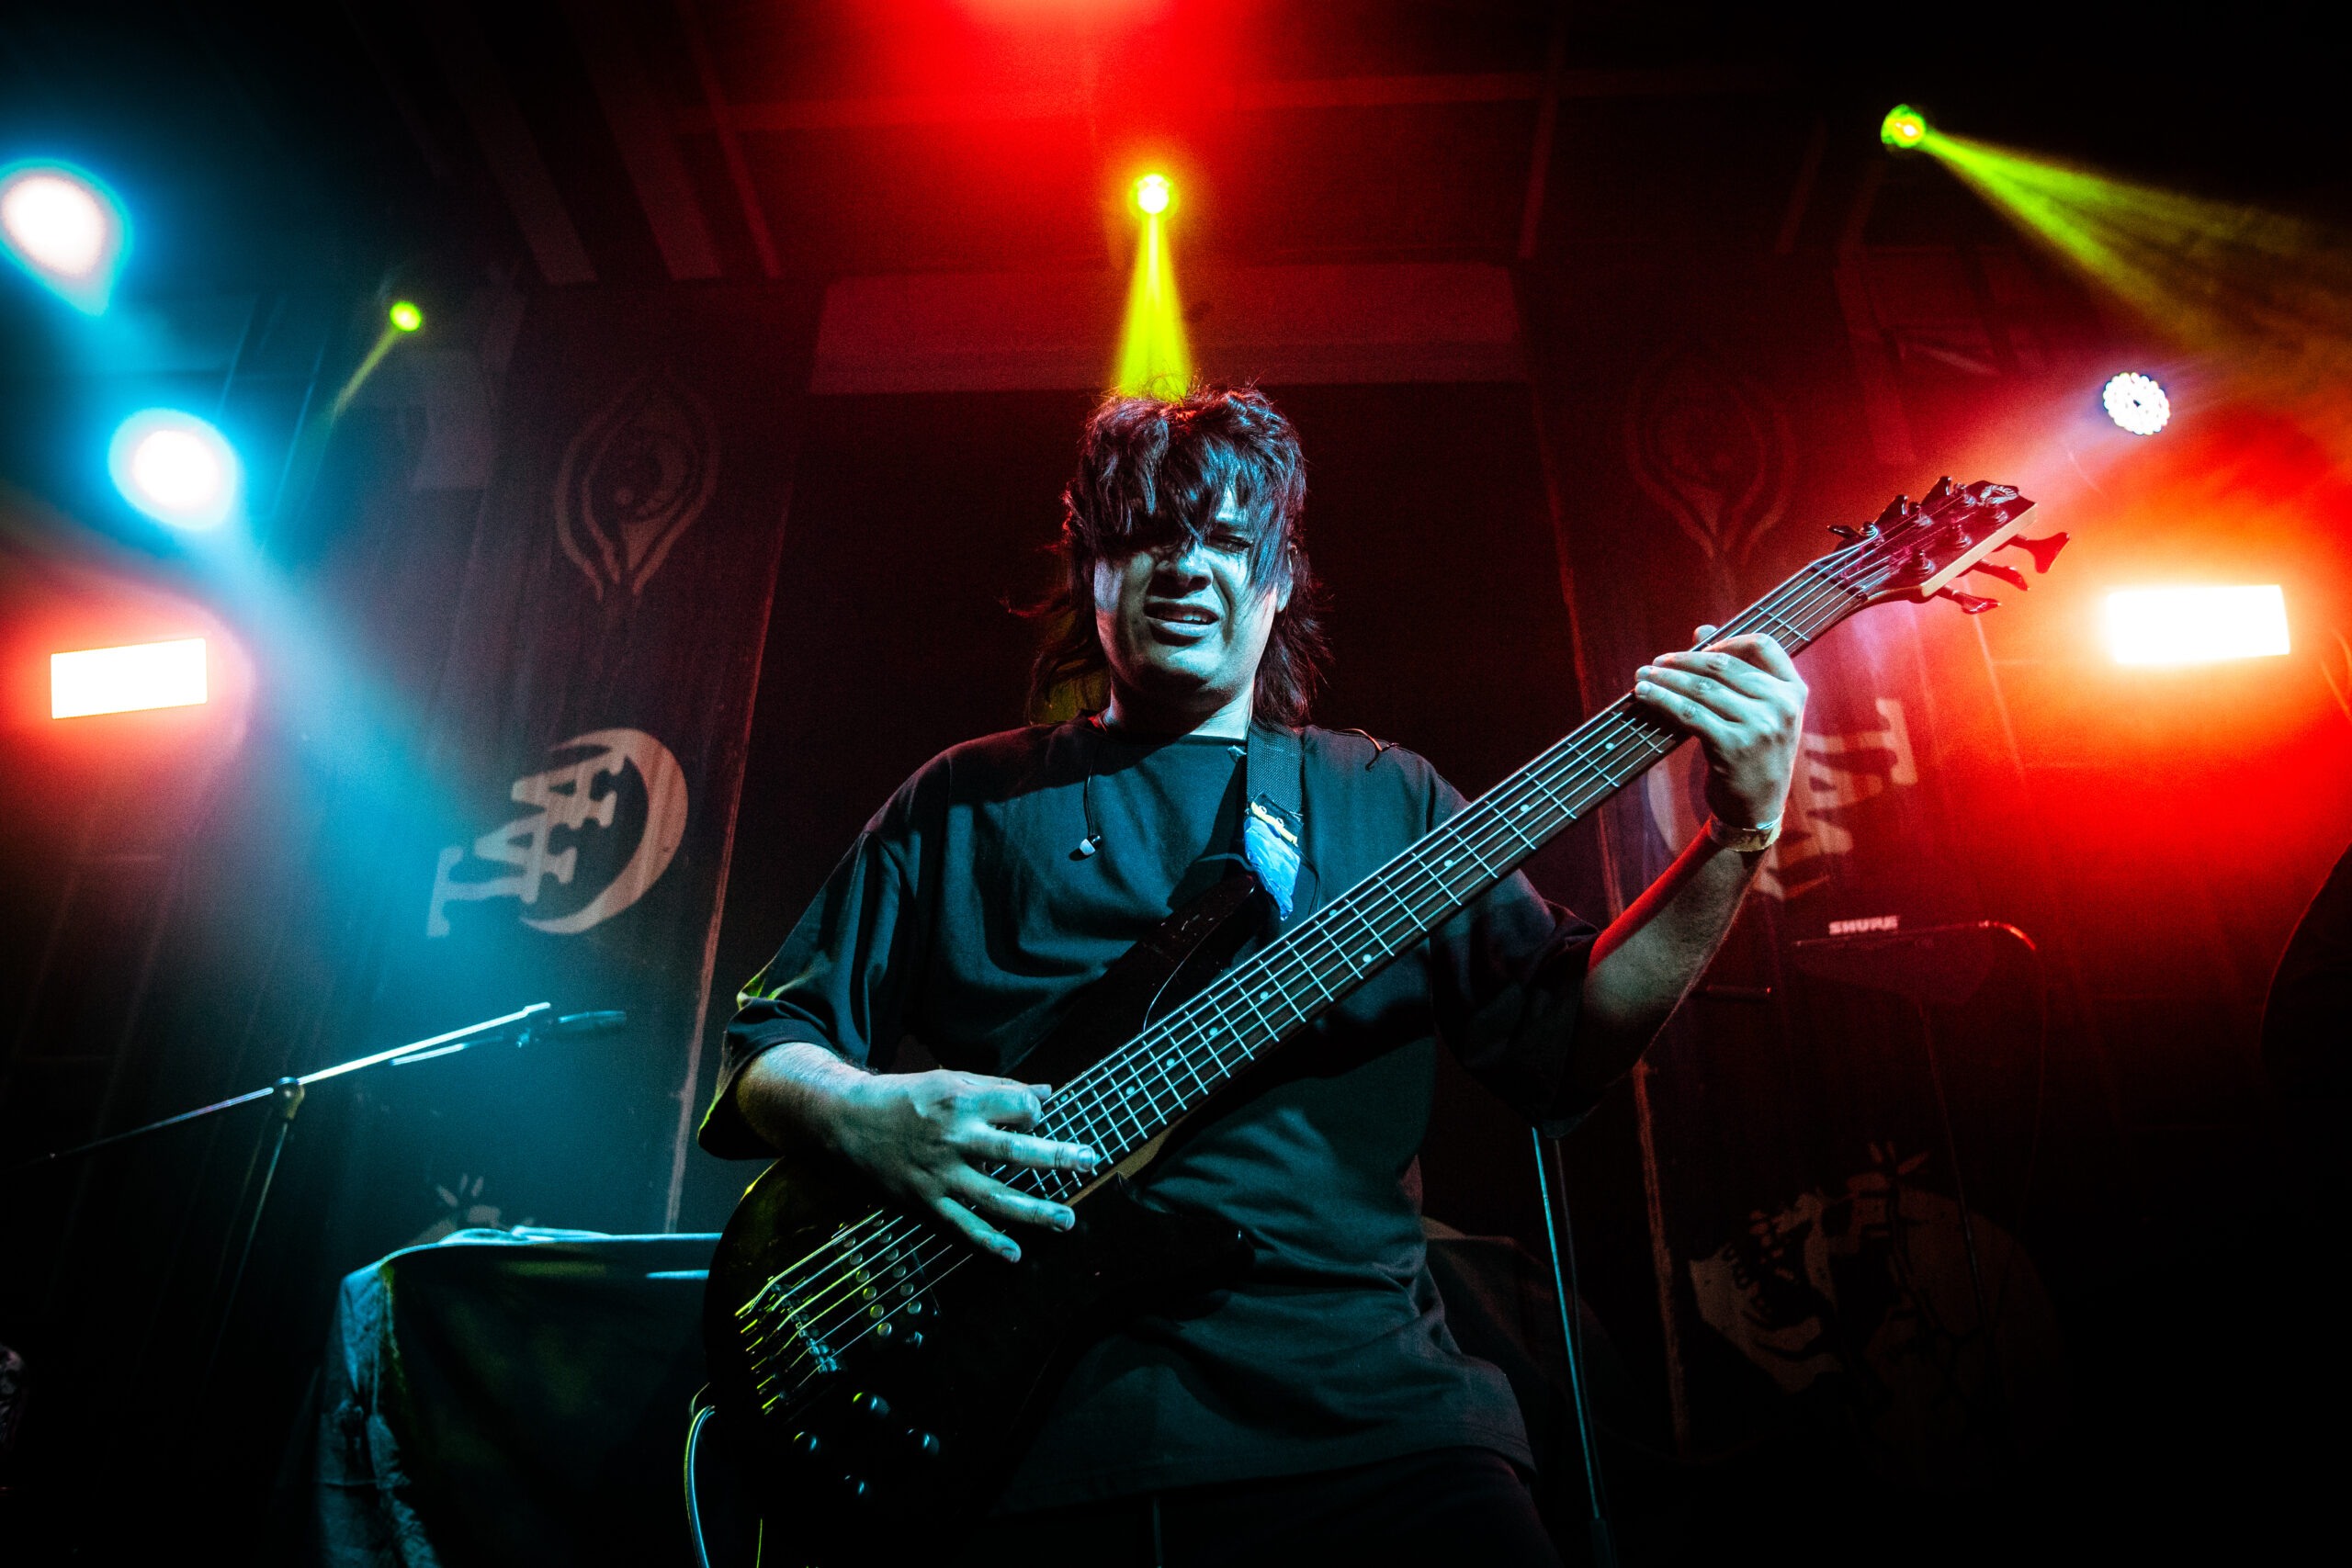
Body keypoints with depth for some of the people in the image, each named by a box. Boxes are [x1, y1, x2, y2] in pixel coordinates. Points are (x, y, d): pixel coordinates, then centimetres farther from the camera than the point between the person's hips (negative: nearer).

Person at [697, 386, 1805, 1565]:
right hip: (1026, 1435, -1)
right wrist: (864, 1116, -12)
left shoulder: (1385, 798, 13)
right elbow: (764, 1051, 10)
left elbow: (1559, 1043, 5)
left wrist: (1737, 842, -8)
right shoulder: (966, 802, 11)